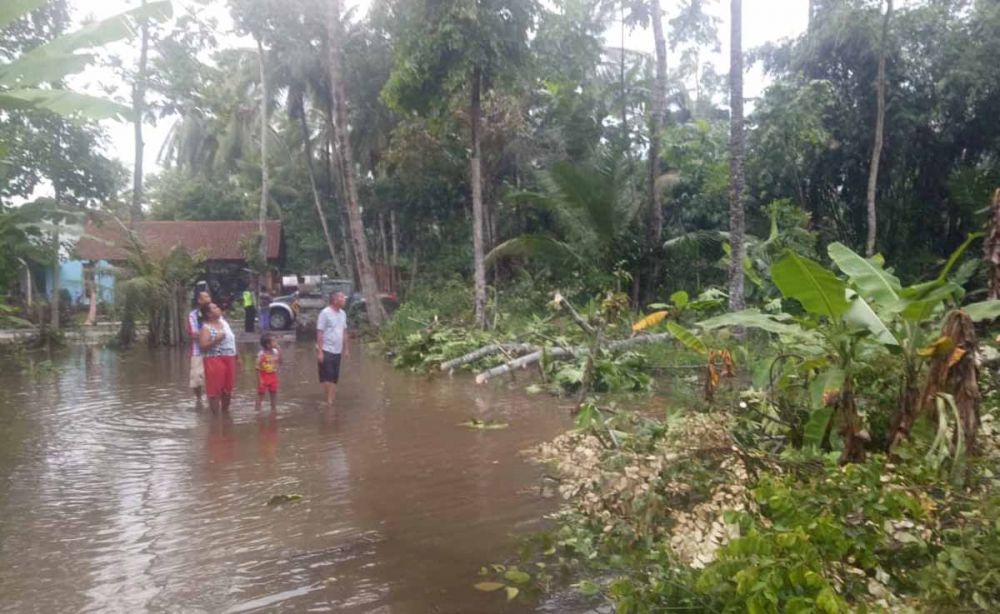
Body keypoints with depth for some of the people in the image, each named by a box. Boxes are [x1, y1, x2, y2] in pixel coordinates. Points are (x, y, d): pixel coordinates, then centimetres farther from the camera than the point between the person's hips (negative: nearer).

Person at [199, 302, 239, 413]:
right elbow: (203, 346, -20)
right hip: (215, 360, -7)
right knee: (215, 390, -4)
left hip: (229, 360, 7)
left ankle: (225, 411, 28)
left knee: (227, 389, 14)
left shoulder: (224, 322, 12)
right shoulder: (206, 328, -11)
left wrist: (235, 354, 18)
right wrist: (216, 340, -28)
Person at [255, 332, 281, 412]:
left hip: (273, 375, 6)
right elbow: (258, 368, -15)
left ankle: (274, 408, 26)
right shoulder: (261, 354, -17)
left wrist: (279, 352, -5)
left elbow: (280, 362, 5)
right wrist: (260, 379, -18)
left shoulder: (275, 352, 1)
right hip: (264, 376, -6)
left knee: (274, 393, 13)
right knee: (261, 394, 3)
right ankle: (258, 410, 11)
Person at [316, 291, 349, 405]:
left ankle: (331, 401, 15)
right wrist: (319, 351, -17)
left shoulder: (342, 313, 9)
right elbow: (320, 333, -14)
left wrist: (346, 348, 15)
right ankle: (328, 401, 3)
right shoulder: (325, 313, -12)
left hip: (337, 351, 7)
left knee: (334, 379, 9)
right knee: (327, 377, -3)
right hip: (326, 350, -7)